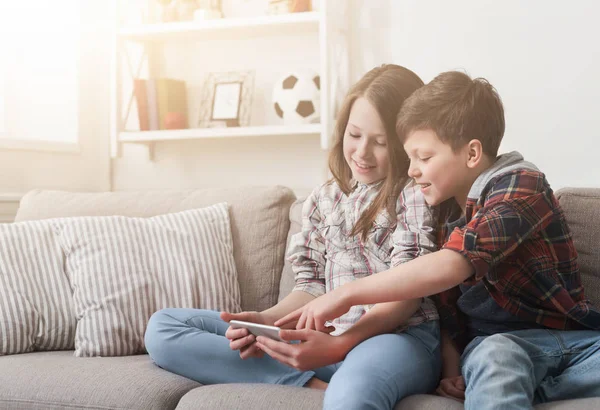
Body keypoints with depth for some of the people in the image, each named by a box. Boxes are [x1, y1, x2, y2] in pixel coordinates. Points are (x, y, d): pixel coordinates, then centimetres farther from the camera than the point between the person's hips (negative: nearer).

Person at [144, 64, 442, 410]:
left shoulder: (415, 193, 2)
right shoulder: (323, 199, 19)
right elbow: (312, 289, 15)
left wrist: (338, 346, -24)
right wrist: (266, 322, -7)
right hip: (325, 335, 8)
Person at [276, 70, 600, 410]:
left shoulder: (522, 186, -10)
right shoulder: (444, 211, 11)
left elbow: (448, 267, -26)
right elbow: (449, 311, 14)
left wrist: (345, 295, -25)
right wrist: (452, 371, -3)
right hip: (498, 344, 4)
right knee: (493, 352, -34)